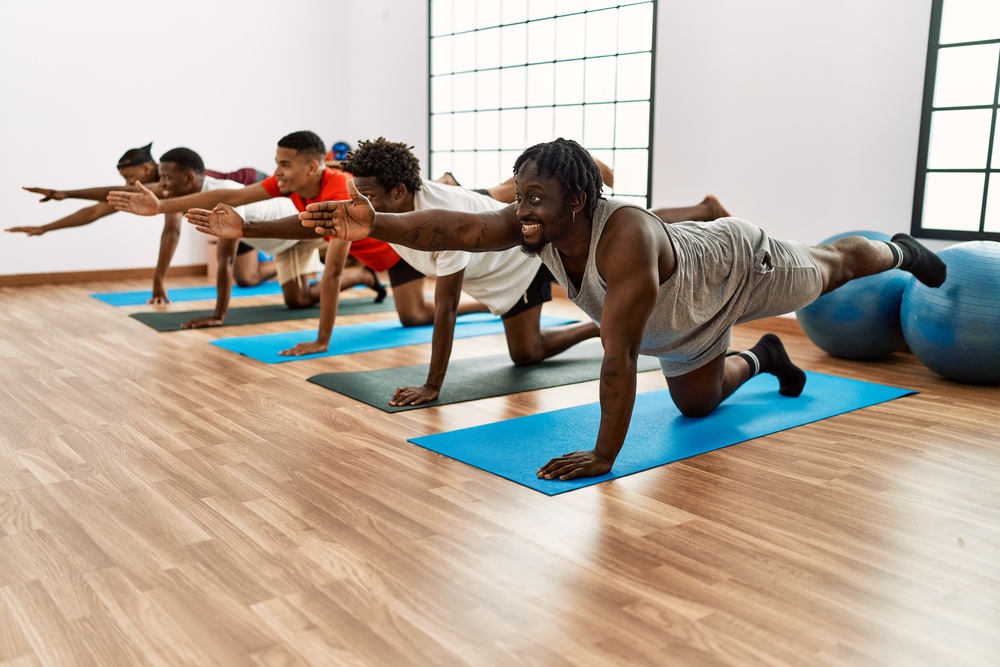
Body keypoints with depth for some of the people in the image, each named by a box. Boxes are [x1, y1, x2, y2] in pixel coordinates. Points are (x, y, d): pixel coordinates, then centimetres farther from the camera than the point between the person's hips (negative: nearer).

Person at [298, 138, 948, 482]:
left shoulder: (624, 239, -48)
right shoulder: (537, 224, -28)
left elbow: (619, 355, -48)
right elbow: (458, 228, -42)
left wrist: (604, 455, -44)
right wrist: (378, 225, -57)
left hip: (739, 266, -6)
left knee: (825, 272, 24)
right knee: (696, 402, 21)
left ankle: (898, 251, 57)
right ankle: (762, 358, 50)